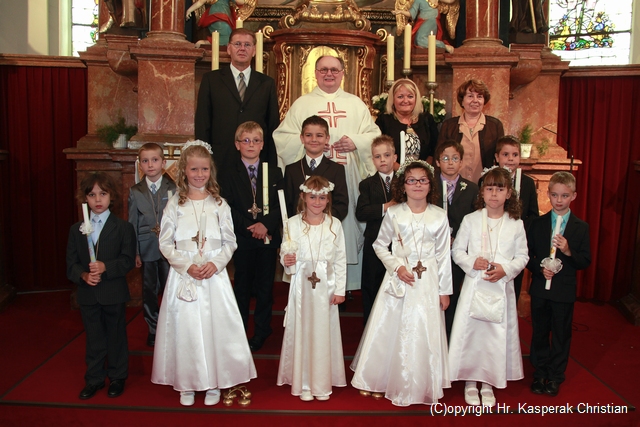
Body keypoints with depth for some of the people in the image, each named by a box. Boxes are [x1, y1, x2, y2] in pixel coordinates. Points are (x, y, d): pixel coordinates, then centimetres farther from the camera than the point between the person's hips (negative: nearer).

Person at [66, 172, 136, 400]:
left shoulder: (123, 227, -4)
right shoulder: (76, 229, 7)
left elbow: (128, 260, -11)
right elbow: (71, 263, 3)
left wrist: (106, 267, -25)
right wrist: (83, 275, -16)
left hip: (113, 293, -3)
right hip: (87, 294, 3)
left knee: (116, 336, 10)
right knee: (93, 338, 13)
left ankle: (117, 377, 25)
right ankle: (94, 379, 27)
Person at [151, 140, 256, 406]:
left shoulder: (219, 204, 3)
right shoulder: (175, 204, 2)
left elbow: (229, 241, 3)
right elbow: (165, 243, 0)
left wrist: (215, 263, -13)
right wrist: (187, 265, -12)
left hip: (214, 274, 0)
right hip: (183, 275, 0)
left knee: (214, 325, 3)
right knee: (185, 326, 4)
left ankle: (213, 383, 19)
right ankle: (187, 384, 21)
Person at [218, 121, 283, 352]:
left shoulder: (274, 172, 6)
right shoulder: (230, 175, 2)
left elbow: (280, 205, -1)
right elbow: (228, 208, -6)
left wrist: (266, 225, -17)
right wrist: (249, 227, -16)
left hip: (269, 237, 1)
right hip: (242, 239, -1)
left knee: (265, 287, 8)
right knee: (242, 287, 10)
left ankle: (261, 332, 22)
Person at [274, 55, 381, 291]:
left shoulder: (356, 104, 16)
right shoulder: (301, 104, 12)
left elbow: (375, 135, 11)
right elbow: (281, 138, 5)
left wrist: (356, 141, -8)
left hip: (349, 181, 1)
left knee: (348, 226, 0)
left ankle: (347, 284, 10)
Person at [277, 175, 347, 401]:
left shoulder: (334, 224, 1)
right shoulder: (293, 223, -1)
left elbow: (341, 259, 2)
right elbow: (285, 254, 2)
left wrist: (340, 289, 0)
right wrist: (285, 260, -21)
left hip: (326, 286, 1)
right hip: (301, 285, 0)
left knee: (324, 332, 7)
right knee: (302, 331, 5)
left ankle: (323, 383, 22)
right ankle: (303, 383, 20)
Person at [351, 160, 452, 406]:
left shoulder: (439, 216, 0)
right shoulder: (394, 213, -1)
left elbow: (443, 255, 3)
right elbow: (380, 245, 6)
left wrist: (444, 290, 4)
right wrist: (397, 266, -9)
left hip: (428, 282, 0)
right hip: (398, 279, 0)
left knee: (424, 334, 4)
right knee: (389, 331, 6)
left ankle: (420, 385, 23)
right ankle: (380, 381, 24)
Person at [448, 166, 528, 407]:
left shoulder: (516, 224, 1)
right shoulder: (470, 220, -1)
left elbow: (522, 256, 5)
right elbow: (457, 250, 3)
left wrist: (506, 269, -13)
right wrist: (471, 263, -15)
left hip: (501, 288, 1)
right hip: (474, 286, 0)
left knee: (497, 334, 6)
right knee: (470, 331, 5)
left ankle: (488, 384, 25)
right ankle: (470, 381, 24)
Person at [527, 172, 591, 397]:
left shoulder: (581, 227, -2)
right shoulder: (538, 224, 1)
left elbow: (585, 261, -4)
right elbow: (527, 255, 2)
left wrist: (568, 251, -21)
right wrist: (539, 269, -15)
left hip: (564, 290, -1)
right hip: (540, 288, 1)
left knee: (561, 335, 9)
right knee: (540, 333, 12)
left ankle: (556, 376, 25)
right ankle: (540, 374, 27)